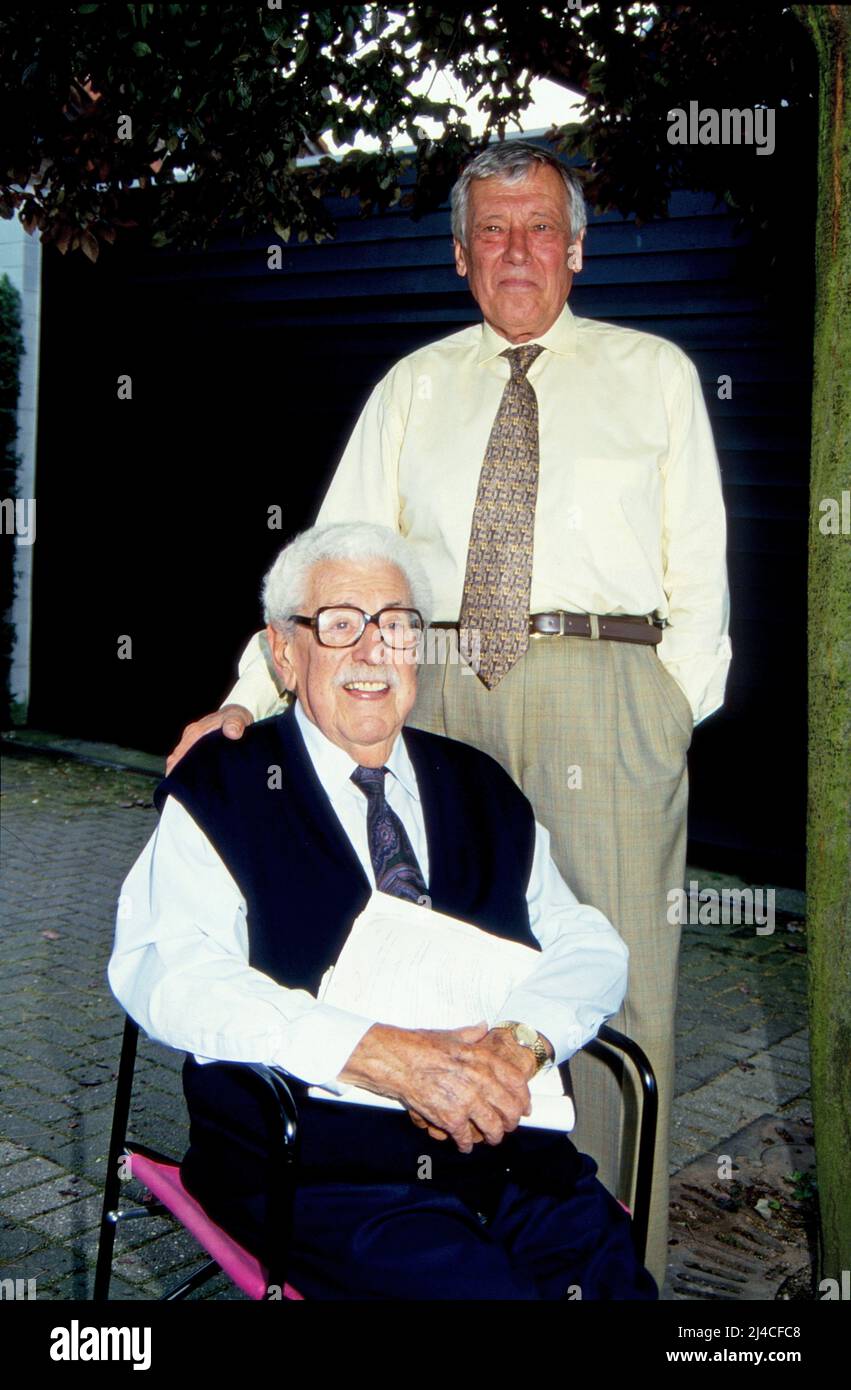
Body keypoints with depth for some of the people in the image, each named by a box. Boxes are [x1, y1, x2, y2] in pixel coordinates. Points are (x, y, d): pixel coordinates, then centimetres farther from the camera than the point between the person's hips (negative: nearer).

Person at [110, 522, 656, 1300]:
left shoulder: (481, 790, 18)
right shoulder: (219, 791, 3)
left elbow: (590, 946, 11)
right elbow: (168, 973, -12)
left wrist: (521, 1040, -12)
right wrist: (382, 1054, -22)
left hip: (509, 1145, 4)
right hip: (317, 1170, -4)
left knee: (614, 1278, -19)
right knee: (484, 1288, -27)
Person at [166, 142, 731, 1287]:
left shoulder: (656, 374, 11)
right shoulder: (414, 387, 15)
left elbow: (700, 559, 8)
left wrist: (676, 709, -3)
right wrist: (250, 696, -3)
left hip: (605, 690, -2)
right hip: (444, 693, 2)